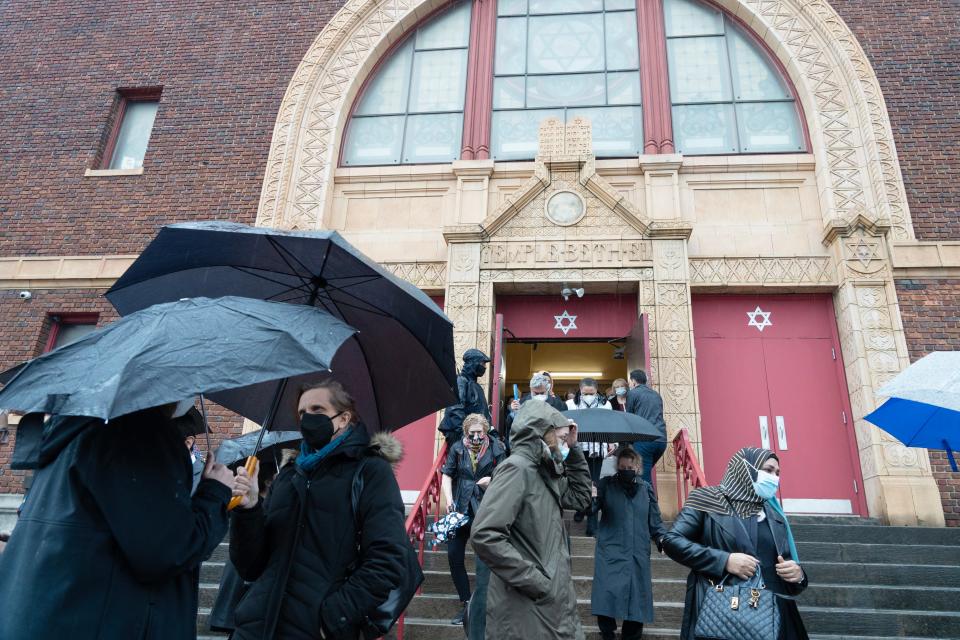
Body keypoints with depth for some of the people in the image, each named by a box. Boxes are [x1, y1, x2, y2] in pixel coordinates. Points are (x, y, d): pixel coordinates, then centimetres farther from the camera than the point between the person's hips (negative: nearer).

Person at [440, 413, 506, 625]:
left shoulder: (496, 449, -2)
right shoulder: (457, 448, 2)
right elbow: (447, 476, 0)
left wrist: (492, 481, -17)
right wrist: (449, 500, -13)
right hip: (461, 509, 2)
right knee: (454, 555, 2)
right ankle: (467, 604, 17)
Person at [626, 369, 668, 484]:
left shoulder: (632, 393, 3)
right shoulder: (656, 395, 22)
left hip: (643, 440, -7)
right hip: (661, 439, 7)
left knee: (644, 477, -5)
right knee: (646, 472, 20)